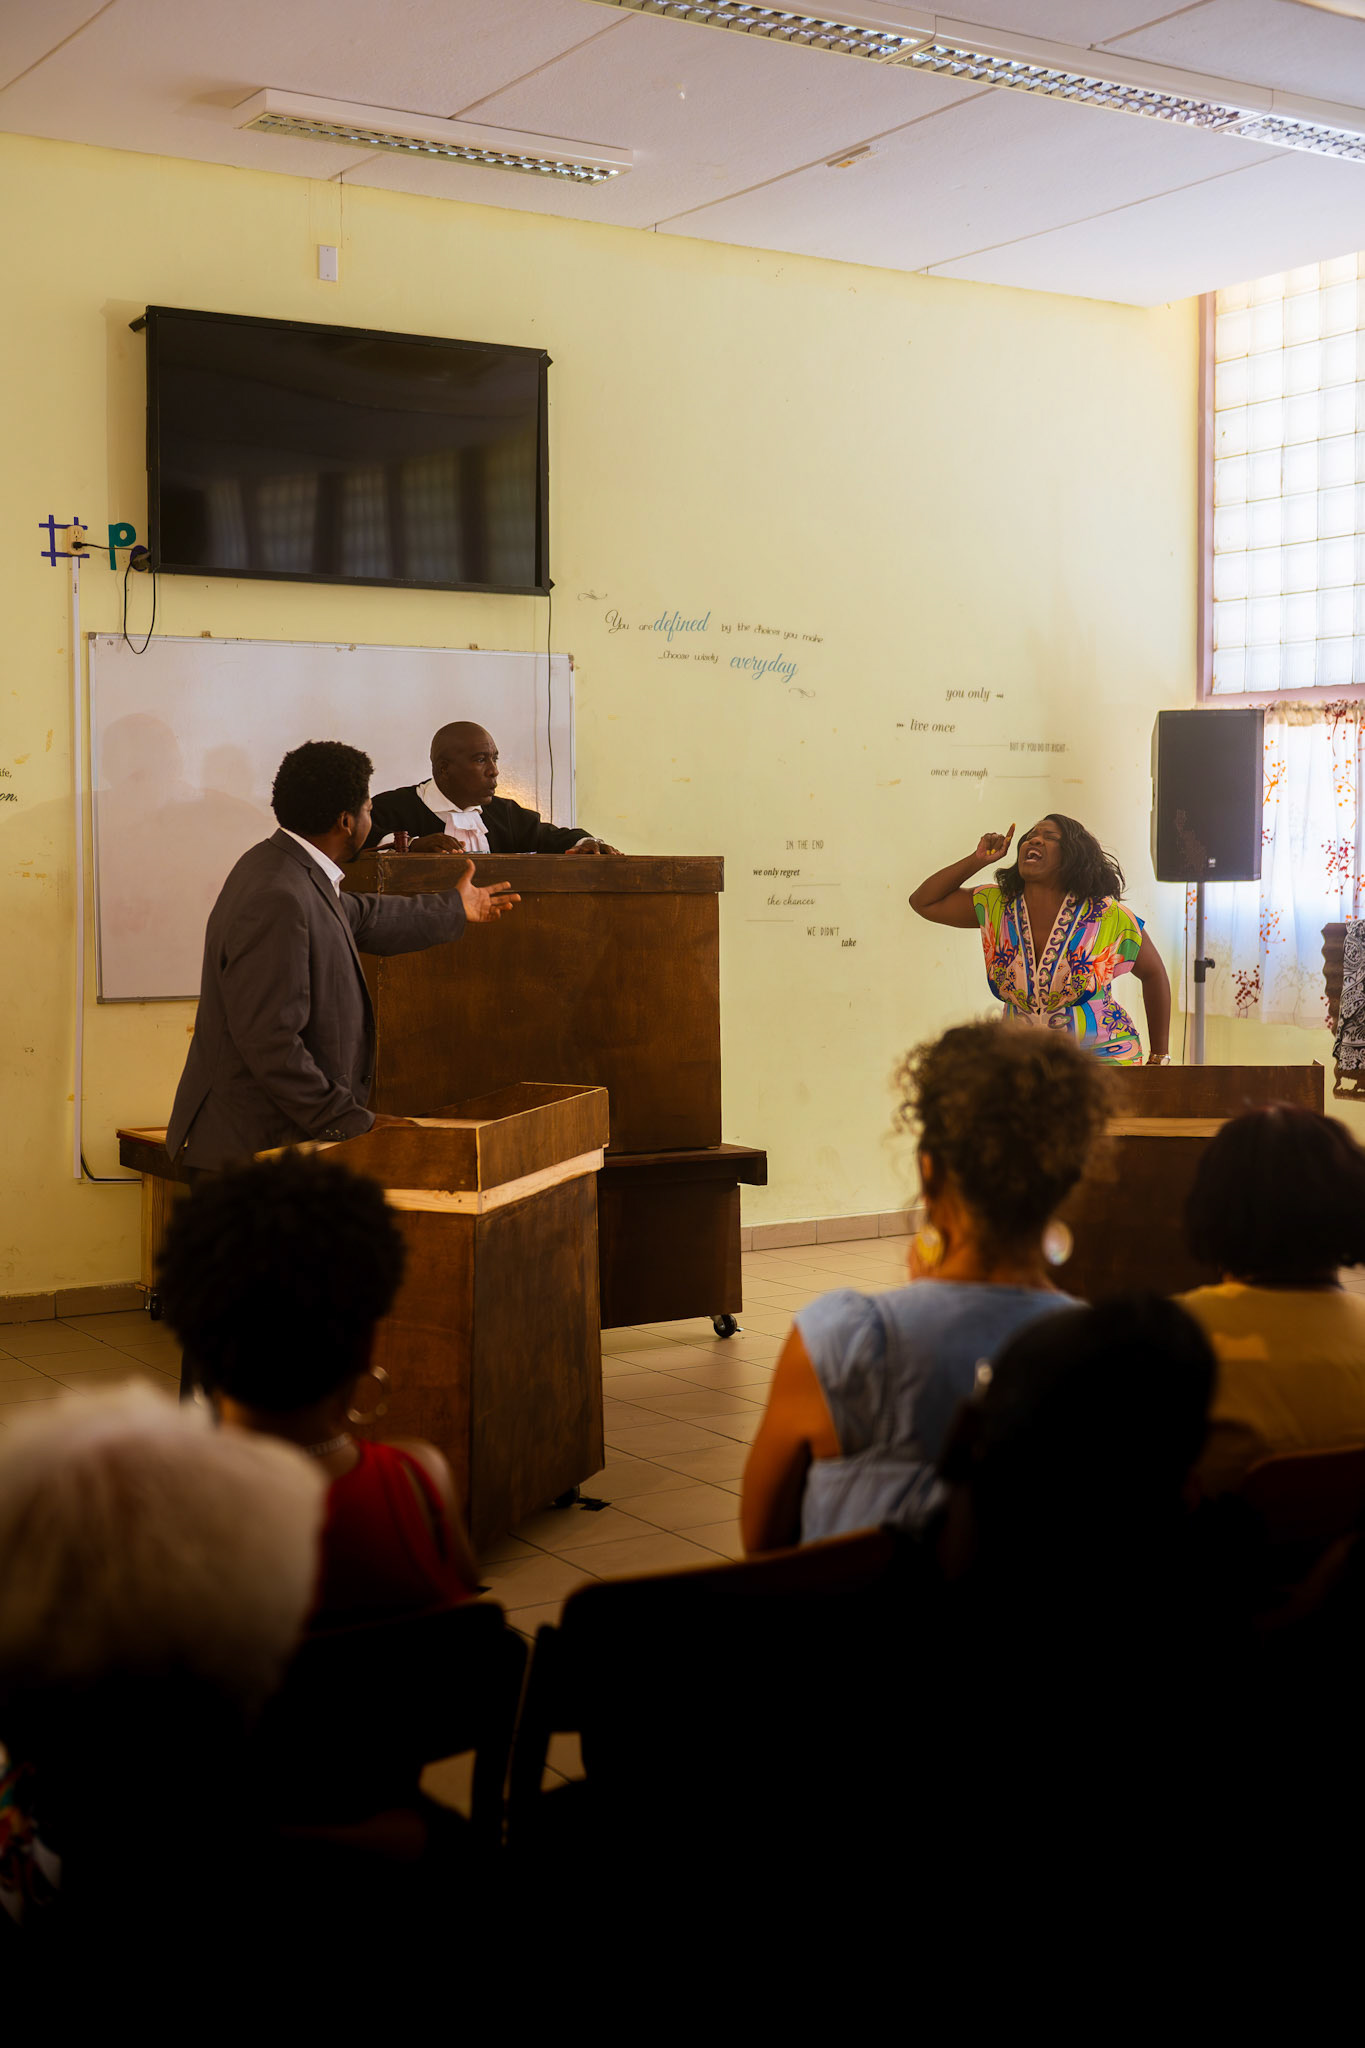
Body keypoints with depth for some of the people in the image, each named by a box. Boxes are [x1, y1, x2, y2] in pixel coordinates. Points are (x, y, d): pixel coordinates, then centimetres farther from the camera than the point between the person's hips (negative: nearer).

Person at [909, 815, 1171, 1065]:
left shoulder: (1108, 917, -10)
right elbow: (923, 902, 4)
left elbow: (1153, 972, 3)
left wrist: (1159, 1058, 3)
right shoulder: (996, 906, -1)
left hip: (1103, 1059, -3)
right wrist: (979, 859, -6)